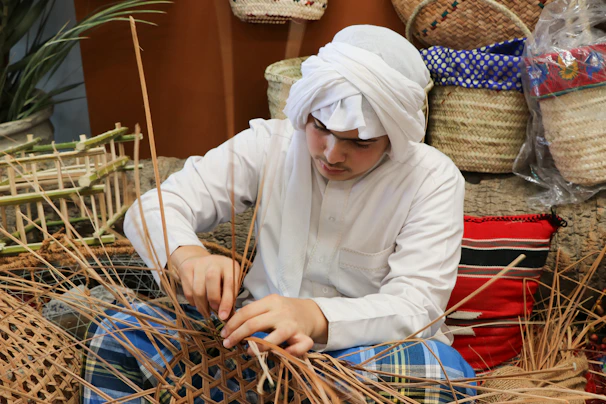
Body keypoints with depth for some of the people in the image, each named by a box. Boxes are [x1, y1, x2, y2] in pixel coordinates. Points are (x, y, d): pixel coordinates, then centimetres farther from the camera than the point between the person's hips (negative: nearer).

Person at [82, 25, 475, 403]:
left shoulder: (433, 180, -12)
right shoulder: (269, 143, -6)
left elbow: (416, 306, -21)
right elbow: (154, 209, -9)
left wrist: (315, 316, -40)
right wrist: (188, 255, -33)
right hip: (259, 333, 2)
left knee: (443, 368, -36)